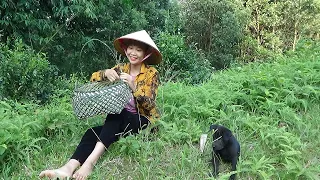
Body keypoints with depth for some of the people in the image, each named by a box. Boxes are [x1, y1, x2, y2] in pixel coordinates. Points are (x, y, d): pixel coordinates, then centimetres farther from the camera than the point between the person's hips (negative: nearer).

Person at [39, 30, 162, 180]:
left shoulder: (151, 73, -4)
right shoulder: (121, 69, 8)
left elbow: (149, 105, -15)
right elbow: (93, 78, -3)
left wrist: (133, 87, -31)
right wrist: (106, 73, -25)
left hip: (144, 121, -4)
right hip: (121, 121, 5)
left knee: (116, 112, -35)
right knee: (92, 132, -24)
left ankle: (90, 162, -44)